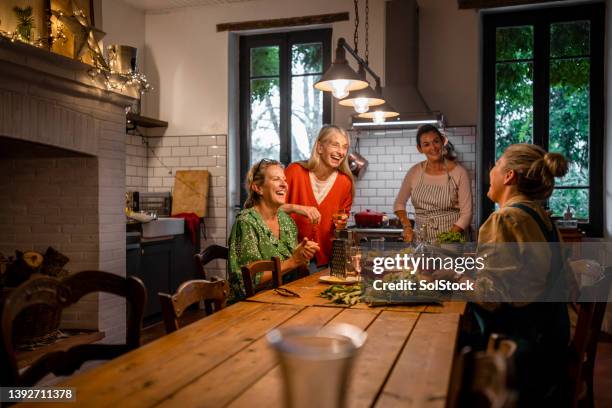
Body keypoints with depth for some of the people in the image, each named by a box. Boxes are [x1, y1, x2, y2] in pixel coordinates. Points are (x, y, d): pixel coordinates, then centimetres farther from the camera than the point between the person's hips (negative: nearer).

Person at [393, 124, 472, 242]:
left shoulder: (459, 172, -3)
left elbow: (466, 214, -2)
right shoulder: (415, 172, 5)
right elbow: (399, 203, 17)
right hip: (421, 240, 2)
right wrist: (407, 226, 2)